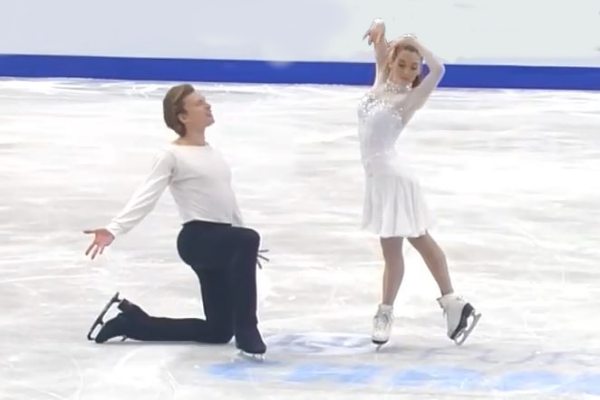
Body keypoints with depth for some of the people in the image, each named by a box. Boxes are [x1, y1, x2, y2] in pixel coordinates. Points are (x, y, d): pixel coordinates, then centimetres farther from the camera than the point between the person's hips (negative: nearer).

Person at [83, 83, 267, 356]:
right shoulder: (172, 155, -7)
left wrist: (244, 241, 30)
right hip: (197, 240, -9)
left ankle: (131, 320, 23)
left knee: (218, 331, 10)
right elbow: (146, 197, -15)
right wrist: (113, 229, -29)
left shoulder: (212, 152, 17)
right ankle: (246, 331, -31)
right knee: (248, 239, -39)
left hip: (222, 242, 9)